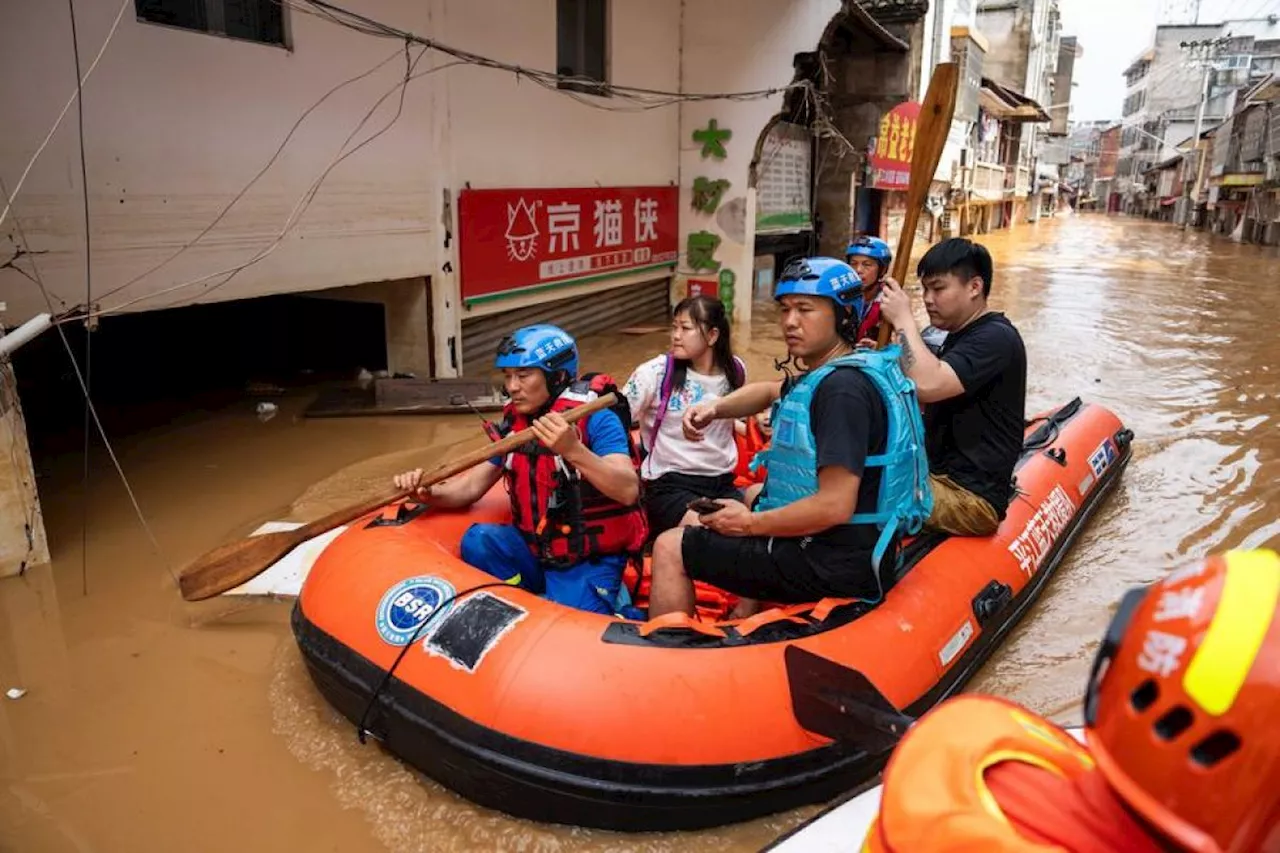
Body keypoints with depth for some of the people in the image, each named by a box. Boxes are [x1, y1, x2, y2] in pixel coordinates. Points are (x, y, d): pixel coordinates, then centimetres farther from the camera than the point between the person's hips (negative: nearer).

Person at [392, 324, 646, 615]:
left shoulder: (596, 419, -17)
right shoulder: (512, 423, 3)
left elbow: (628, 491, -29)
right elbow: (474, 485, 6)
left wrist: (573, 450, -43)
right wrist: (429, 493, -15)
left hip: (590, 560, -5)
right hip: (536, 549, 6)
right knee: (477, 541, -19)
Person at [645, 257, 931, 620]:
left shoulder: (843, 386, -22)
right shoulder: (836, 373, 8)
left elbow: (835, 507, -28)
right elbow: (771, 391, 24)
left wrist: (750, 524, -15)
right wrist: (715, 408, 4)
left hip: (832, 563, -10)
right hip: (857, 547, 10)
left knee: (670, 548, -5)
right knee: (750, 495, 35)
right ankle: (744, 617, 27)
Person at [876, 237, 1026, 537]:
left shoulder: (996, 338, -15)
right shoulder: (961, 334, 17)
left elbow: (927, 386, -31)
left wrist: (903, 319, -19)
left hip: (971, 497, -10)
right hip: (940, 476, 10)